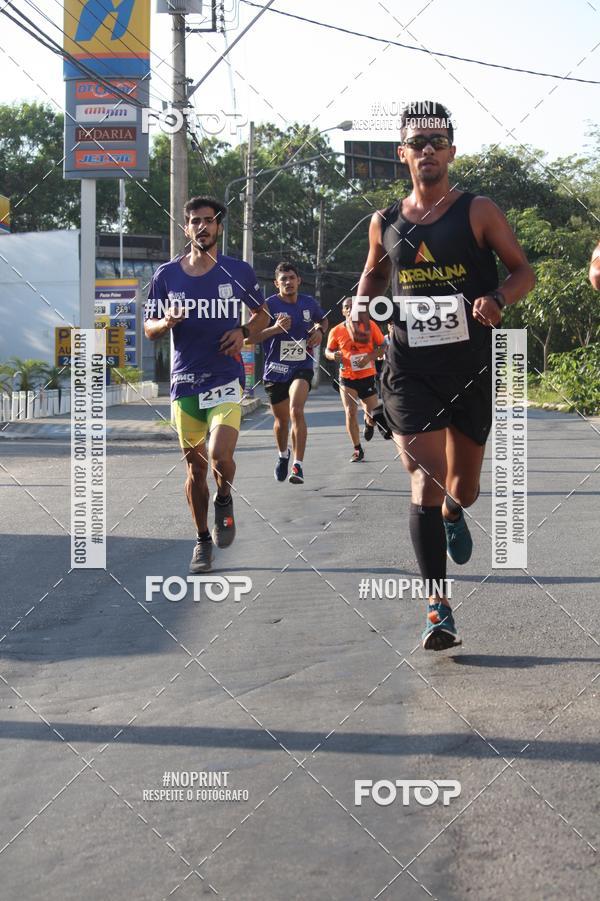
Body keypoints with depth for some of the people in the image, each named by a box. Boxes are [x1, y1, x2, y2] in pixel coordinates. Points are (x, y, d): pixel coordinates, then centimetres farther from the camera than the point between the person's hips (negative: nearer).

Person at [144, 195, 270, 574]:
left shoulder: (238, 271, 0)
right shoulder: (166, 275, 2)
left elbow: (262, 313, 15)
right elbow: (149, 328, 9)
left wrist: (243, 334, -5)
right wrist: (167, 322, -14)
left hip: (227, 379, -2)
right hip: (185, 382, 2)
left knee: (220, 454, -21)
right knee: (196, 466, 8)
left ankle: (224, 500, 14)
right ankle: (203, 540, 24)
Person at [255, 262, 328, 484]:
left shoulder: (309, 303, 3)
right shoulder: (269, 305, -8)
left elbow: (323, 319, 25)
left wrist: (320, 331, 2)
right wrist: (276, 328, -26)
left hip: (302, 367, 0)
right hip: (275, 370, 0)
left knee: (296, 410, -24)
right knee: (281, 419, 14)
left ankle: (298, 465, -22)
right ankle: (283, 455, 45)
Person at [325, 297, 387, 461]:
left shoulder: (370, 326, -5)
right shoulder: (336, 331, -3)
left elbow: (383, 346, -1)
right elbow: (328, 351, 9)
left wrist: (369, 357, -18)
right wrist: (333, 355, -15)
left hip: (368, 376, 0)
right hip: (347, 378, 0)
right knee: (350, 413, -10)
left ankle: (369, 423, 42)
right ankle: (357, 450, 4)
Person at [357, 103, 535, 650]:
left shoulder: (478, 211, 0)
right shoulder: (385, 223, 8)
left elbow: (523, 270, 2)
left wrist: (497, 300, -19)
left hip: (471, 366, 0)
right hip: (409, 368, 0)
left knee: (463, 489, 13)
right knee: (425, 481, -14)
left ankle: (453, 514, 53)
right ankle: (438, 607, -14)